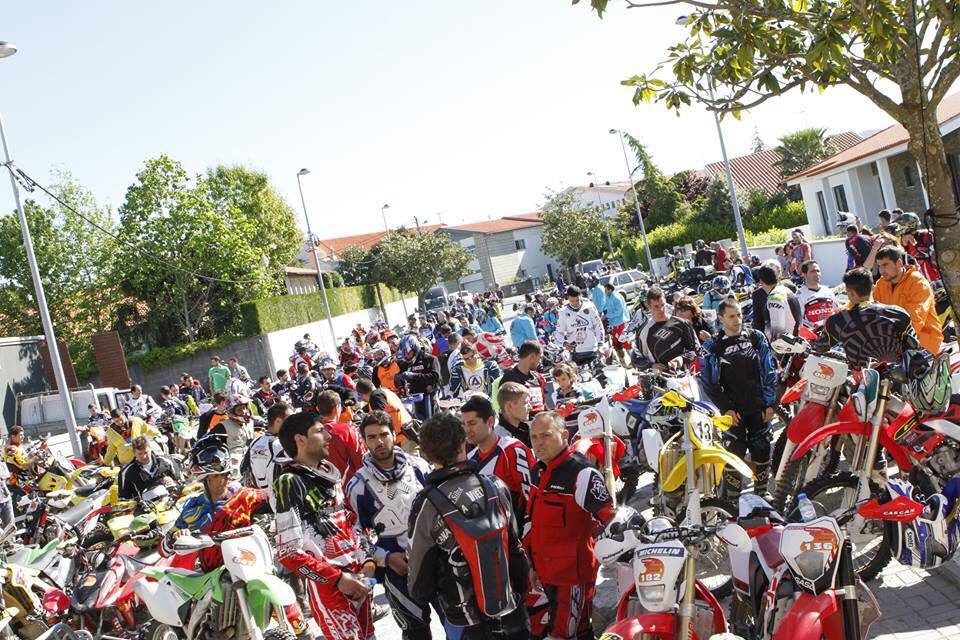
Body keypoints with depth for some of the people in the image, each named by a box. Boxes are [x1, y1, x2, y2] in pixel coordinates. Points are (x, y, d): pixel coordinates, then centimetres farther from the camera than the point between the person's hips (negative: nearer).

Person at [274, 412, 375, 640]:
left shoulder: (331, 471, 10)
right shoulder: (290, 482, -13)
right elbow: (289, 552, -18)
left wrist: (367, 561, 4)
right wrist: (337, 579, -16)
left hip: (357, 577, 7)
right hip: (327, 585, -7)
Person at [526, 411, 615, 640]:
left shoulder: (581, 473, -18)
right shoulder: (538, 471, 9)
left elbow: (611, 521, -19)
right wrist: (531, 562, 20)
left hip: (573, 572, -8)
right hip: (545, 571, 8)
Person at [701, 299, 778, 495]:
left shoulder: (756, 338, 4)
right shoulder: (713, 346, -3)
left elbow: (770, 371, 5)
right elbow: (709, 382, -3)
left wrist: (770, 404, 0)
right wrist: (726, 408, -9)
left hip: (759, 409, 3)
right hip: (733, 411, -2)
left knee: (762, 450, 10)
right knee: (734, 452, -3)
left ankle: (762, 490, 28)